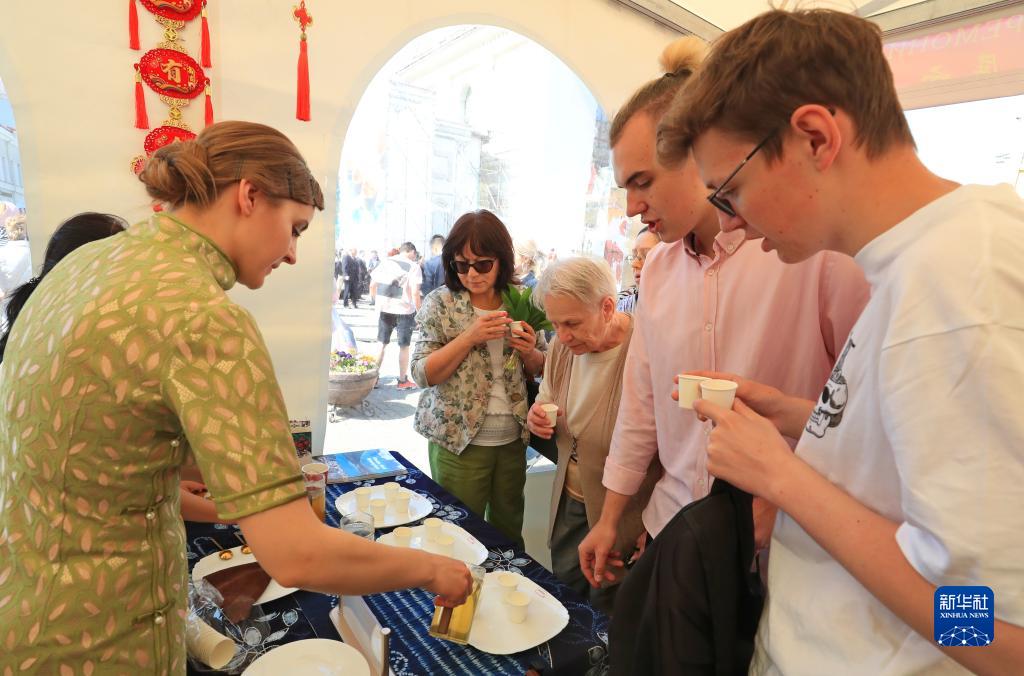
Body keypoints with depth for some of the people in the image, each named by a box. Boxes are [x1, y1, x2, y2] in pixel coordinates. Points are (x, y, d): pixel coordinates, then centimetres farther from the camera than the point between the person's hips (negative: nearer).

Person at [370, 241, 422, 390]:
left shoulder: (385, 262, 8)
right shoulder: (413, 266, -5)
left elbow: (372, 285, 7)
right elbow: (415, 293, -13)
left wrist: (377, 301, 19)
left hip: (384, 309, 4)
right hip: (404, 310, -4)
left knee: (381, 344, 14)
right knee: (404, 346, 9)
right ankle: (402, 380, 16)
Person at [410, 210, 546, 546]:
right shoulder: (440, 304, -7)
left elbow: (540, 370, 11)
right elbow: (422, 375, -11)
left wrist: (529, 352, -13)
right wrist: (470, 337, -22)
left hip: (513, 439, 3)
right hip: (459, 442, -3)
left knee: (509, 531, 18)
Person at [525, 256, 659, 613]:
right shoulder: (562, 346, -3)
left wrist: (653, 532, -20)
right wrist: (539, 418, -9)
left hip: (621, 516, -6)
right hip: (569, 501, 6)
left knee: (605, 616, 14)